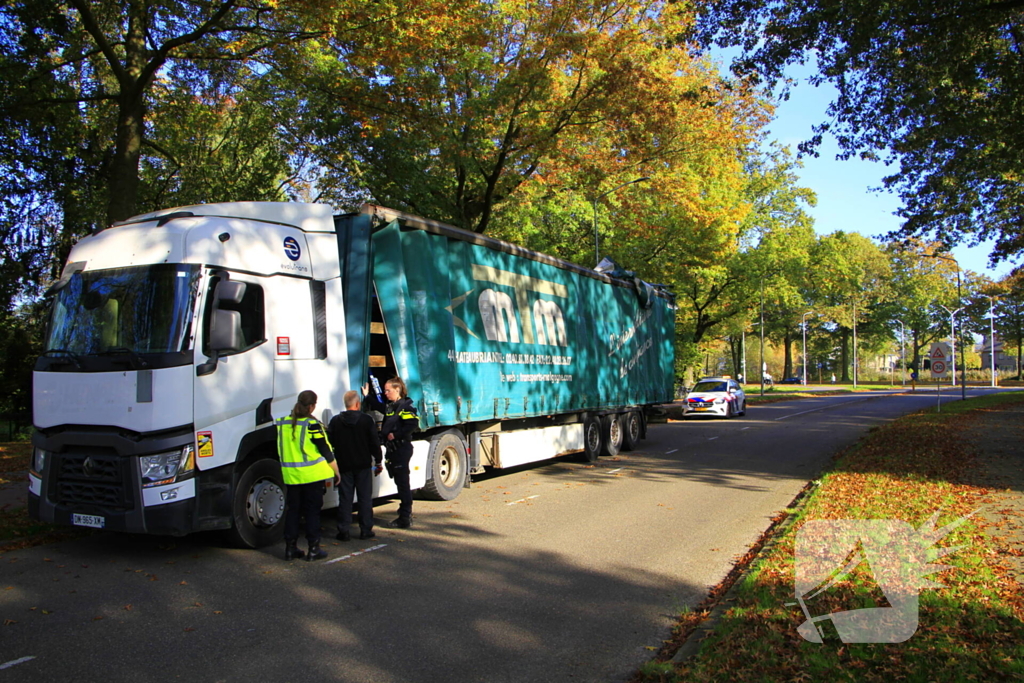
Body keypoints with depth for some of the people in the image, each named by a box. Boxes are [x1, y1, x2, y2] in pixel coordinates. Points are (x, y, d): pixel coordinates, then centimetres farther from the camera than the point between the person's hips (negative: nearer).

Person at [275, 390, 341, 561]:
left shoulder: (283, 423, 3)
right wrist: (336, 471, 1)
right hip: (312, 475, -5)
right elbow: (326, 450, -8)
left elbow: (281, 449, 14)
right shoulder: (312, 424, -13)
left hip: (290, 475, 5)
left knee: (292, 510, 13)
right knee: (312, 511, 4)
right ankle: (313, 549, 7)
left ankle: (290, 548, 16)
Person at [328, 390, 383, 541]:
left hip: (344, 466, 1)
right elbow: (375, 443, -4)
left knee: (345, 499, 7)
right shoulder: (367, 420, -7)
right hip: (363, 466, -1)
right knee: (365, 498, 7)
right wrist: (378, 462, 6)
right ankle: (365, 530, 9)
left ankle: (344, 530, 7)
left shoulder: (335, 421, -2)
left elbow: (329, 442, 2)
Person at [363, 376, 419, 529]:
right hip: (392, 449, 9)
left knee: (403, 482, -4)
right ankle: (406, 511, 25)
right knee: (400, 482, 15)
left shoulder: (405, 406, -13)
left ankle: (404, 519, 0)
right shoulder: (390, 406, 15)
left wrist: (395, 435, -22)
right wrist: (367, 395, 35)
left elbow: (412, 424, -25)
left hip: (402, 449, -9)